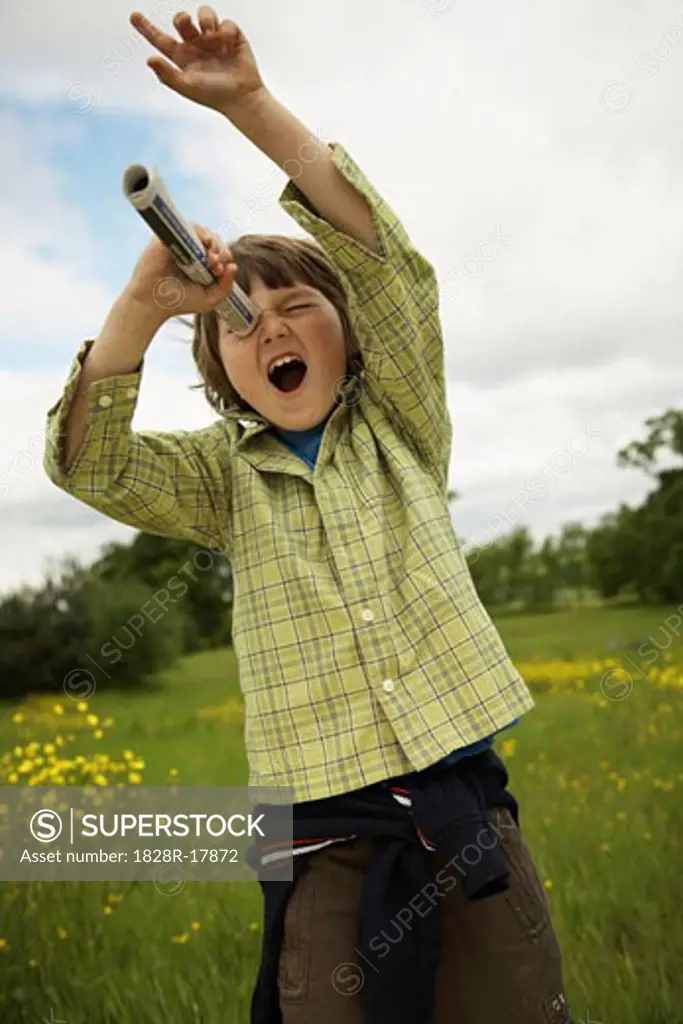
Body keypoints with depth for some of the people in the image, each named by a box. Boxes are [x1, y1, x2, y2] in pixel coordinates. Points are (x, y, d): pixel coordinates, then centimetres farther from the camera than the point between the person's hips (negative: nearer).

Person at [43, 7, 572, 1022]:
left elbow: (392, 263, -6)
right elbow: (86, 463, -7)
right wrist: (144, 302, -20)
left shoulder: (399, 428, 7)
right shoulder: (225, 475, 8)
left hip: (466, 812, 1)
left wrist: (254, 104, -13)